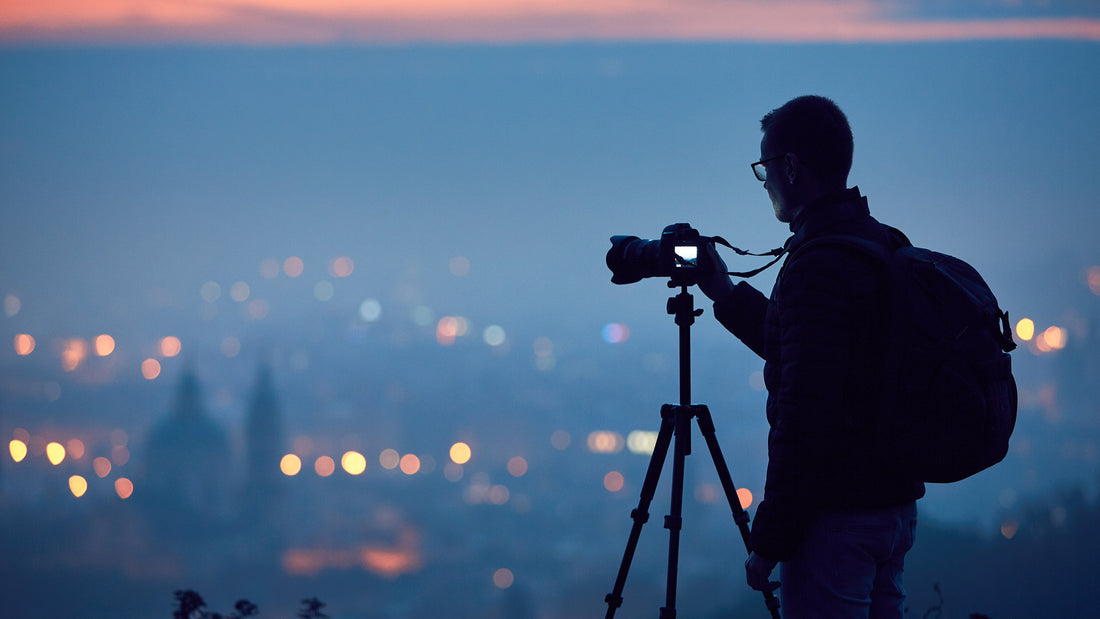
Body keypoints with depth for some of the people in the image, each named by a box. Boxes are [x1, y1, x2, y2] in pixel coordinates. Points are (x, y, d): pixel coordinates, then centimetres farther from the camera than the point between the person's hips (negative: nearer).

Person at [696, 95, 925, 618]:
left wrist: (768, 540, -17)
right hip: (896, 507, 9)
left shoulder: (819, 265, -18)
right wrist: (727, 295, 29)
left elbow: (805, 412, -22)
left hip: (837, 517, -9)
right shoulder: (885, 248, 12)